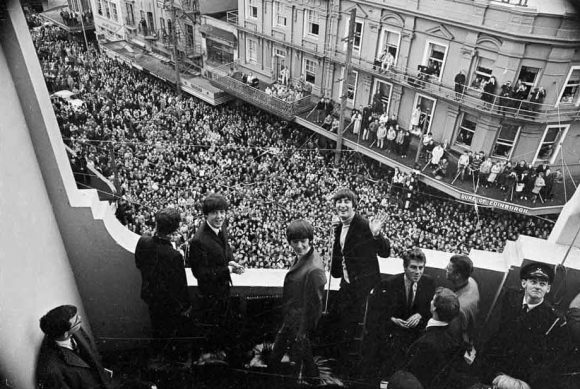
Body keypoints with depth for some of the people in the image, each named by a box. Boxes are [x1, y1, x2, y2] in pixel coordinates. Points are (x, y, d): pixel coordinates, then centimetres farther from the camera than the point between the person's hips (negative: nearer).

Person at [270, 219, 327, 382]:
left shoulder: (314, 269, -31)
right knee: (277, 351, 25)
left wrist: (303, 332, -15)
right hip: (291, 318, 9)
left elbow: (314, 304, -24)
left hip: (301, 322, -9)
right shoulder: (301, 257, -3)